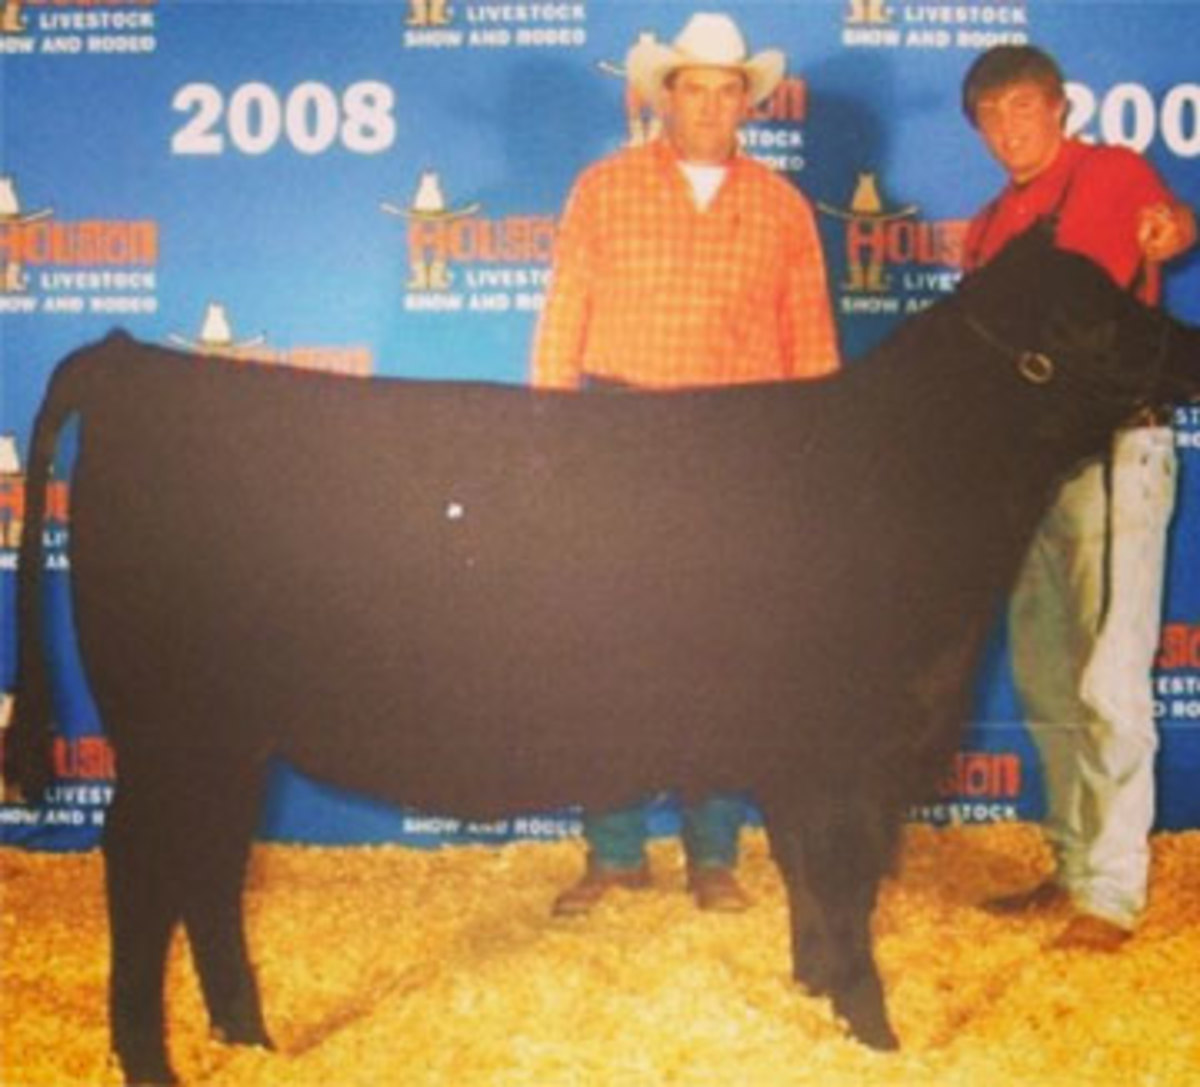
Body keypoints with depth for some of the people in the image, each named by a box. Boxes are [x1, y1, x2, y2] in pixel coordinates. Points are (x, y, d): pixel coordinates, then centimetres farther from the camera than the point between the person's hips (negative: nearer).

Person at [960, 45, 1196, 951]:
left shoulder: (1113, 172, -2)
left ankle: (1114, 892, -1)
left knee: (1107, 680, -8)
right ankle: (1075, 866, 24)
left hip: (1112, 449, -7)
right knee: (1045, 680, 12)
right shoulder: (993, 226, 17)